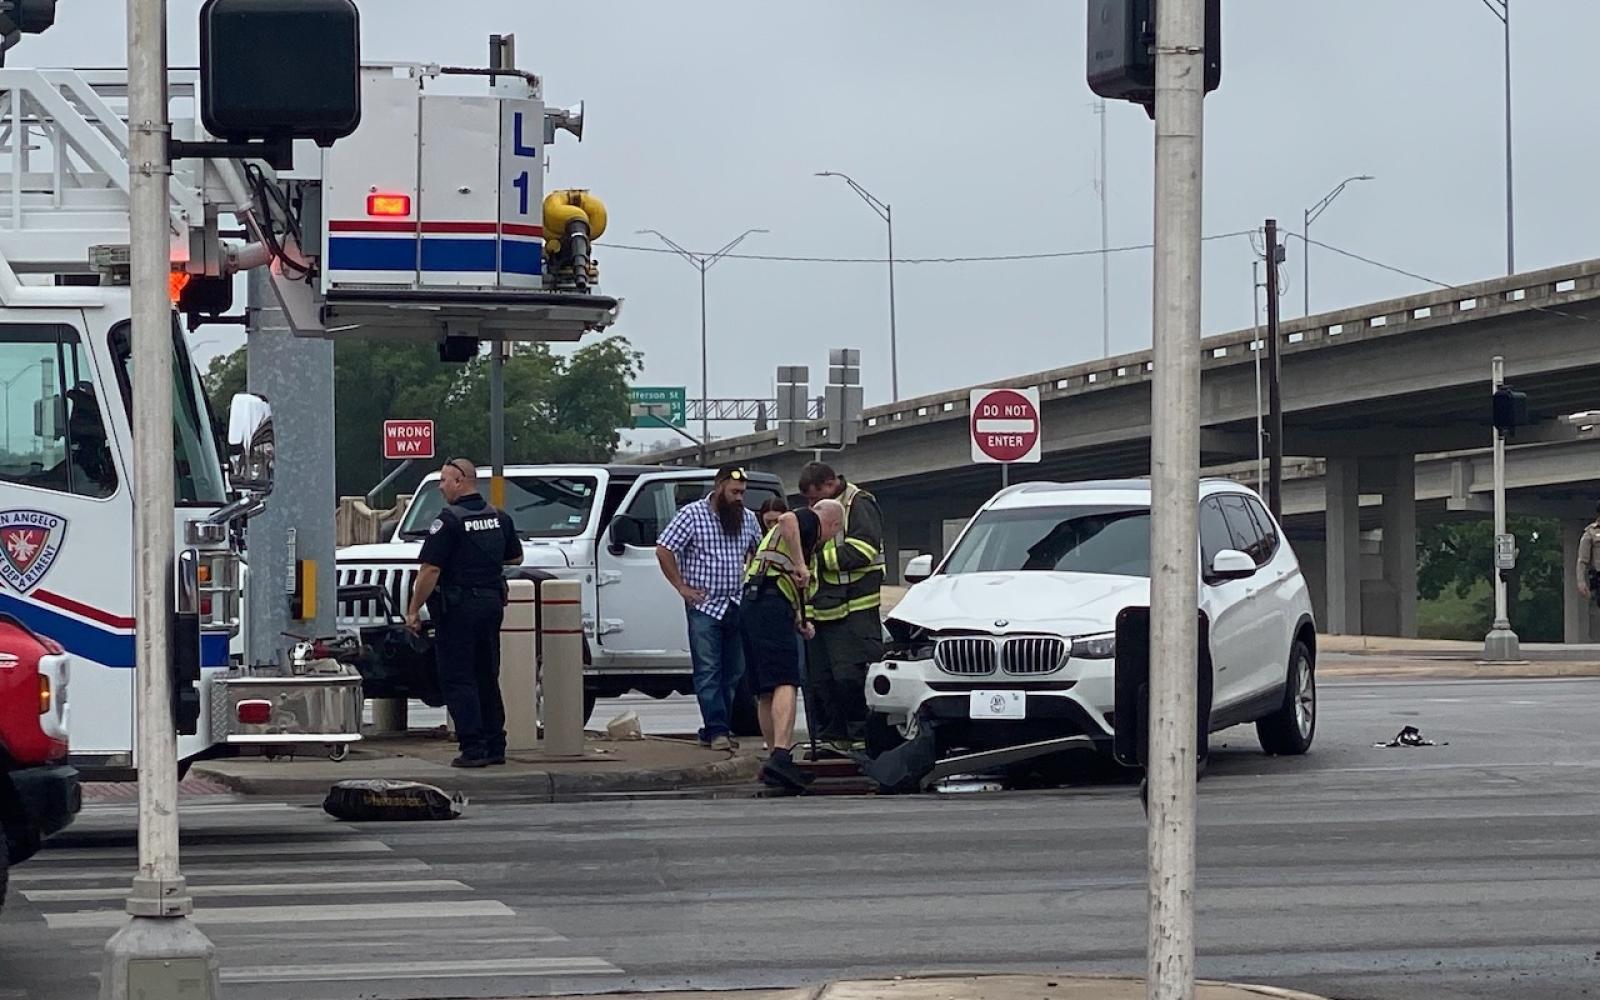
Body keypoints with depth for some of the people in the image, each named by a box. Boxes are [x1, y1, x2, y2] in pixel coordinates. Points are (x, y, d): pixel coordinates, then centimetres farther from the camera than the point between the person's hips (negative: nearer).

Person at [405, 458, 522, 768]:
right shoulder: (499, 518, 8)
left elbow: (430, 570, -17)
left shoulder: (449, 521, -14)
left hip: (458, 607, -7)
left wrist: (413, 610, -11)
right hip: (492, 603, 7)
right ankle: (495, 746, 15)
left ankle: (473, 748, -9)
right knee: (487, 679, 15)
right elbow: (516, 557, 21)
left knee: (458, 680, -3)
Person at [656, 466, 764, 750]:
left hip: (738, 607, 6)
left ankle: (714, 730, 12)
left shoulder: (748, 518, 9)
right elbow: (663, 550, -6)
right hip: (704, 606, -6)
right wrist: (682, 587, -8)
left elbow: (759, 553, 26)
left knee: (735, 673, 6)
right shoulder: (692, 515, -6)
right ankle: (717, 730, -12)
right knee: (708, 672, -9)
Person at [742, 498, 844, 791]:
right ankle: (780, 757, -31)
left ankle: (776, 763, 14)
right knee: (785, 684, -18)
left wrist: (800, 622, 35)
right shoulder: (809, 520, 4)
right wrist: (800, 565, -20)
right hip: (772, 604, -10)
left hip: (751, 603, 10)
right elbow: (787, 521, -21)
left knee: (765, 692, 11)